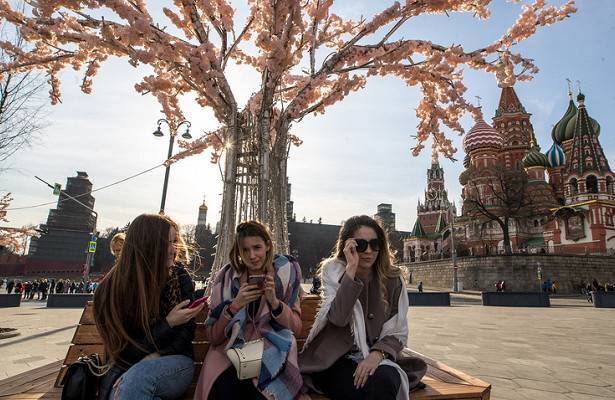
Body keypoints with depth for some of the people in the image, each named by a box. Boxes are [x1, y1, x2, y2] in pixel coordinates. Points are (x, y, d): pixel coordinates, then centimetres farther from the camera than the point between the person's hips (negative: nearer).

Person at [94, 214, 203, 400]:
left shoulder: (180, 277, -3)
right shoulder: (112, 288, -8)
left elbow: (187, 330, 1)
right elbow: (126, 349, -7)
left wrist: (155, 357, -15)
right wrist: (168, 323, -19)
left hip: (174, 362, 0)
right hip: (127, 366, 0)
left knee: (141, 374, -33)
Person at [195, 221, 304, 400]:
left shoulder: (286, 272, -1)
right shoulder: (227, 276, -1)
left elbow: (296, 328, 1)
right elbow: (212, 336, -1)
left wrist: (274, 301, -17)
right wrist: (235, 305, -18)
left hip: (272, 350, -1)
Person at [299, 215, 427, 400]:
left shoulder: (392, 279, 0)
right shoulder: (333, 271, -4)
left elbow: (397, 332, 0)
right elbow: (338, 318, -21)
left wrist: (377, 354, -20)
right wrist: (351, 269, -26)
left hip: (377, 356, 2)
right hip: (335, 360, -2)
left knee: (384, 380, -31)